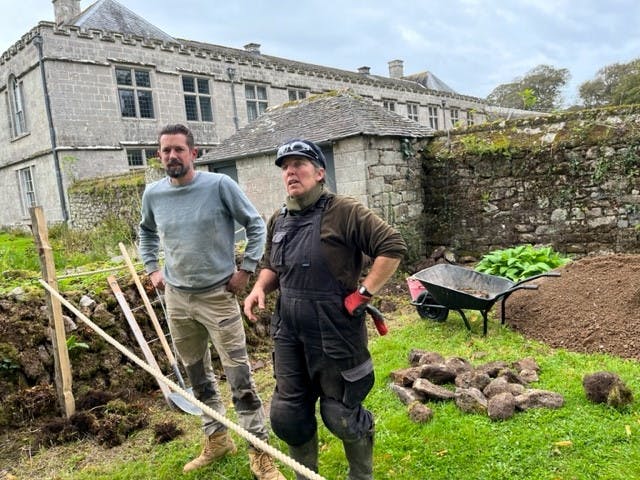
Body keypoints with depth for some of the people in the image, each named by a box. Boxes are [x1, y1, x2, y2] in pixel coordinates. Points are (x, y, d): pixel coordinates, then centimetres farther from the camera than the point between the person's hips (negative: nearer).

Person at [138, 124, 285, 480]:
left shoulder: (220, 185, -12)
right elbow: (146, 232, 23)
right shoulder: (153, 194, 3)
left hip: (217, 296, -5)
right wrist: (152, 268, 13)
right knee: (198, 376, 17)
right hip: (176, 299, 5)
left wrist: (246, 269, -8)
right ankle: (217, 440, 35)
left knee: (240, 378, -3)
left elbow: (256, 224, -4)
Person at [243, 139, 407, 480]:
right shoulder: (278, 221, 9)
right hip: (288, 333, 7)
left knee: (341, 415, 9)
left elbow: (393, 246, -17)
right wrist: (259, 287, 1)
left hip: (335, 332, -6)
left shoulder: (343, 212, -13)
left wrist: (363, 293, -17)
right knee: (287, 414, 15)